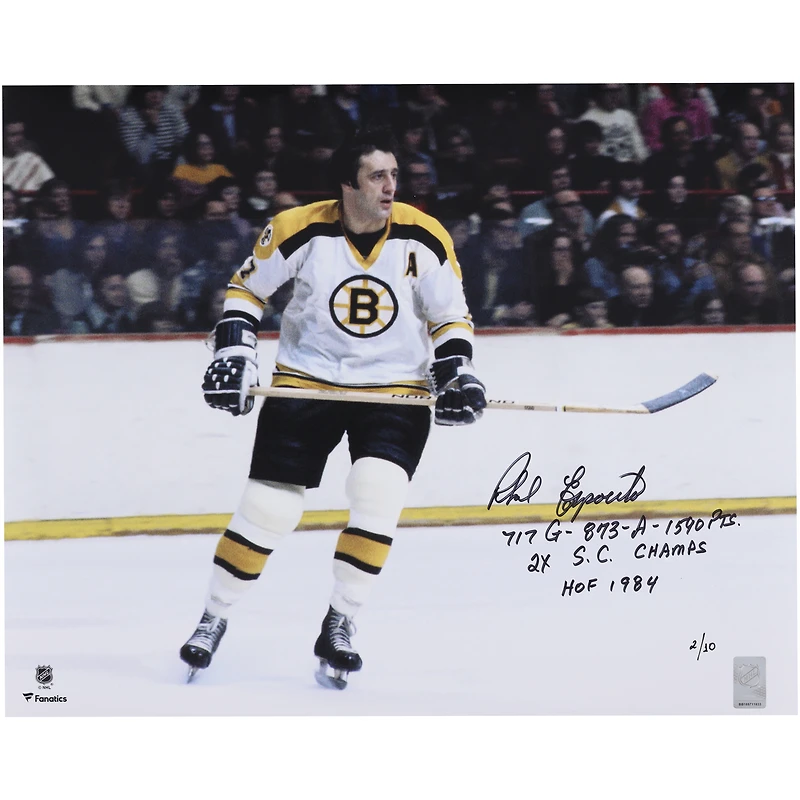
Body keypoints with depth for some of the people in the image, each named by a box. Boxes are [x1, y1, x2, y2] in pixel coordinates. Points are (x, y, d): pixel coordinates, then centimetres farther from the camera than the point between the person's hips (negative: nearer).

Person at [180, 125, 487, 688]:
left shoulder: (424, 239, -8)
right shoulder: (300, 230, -12)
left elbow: (451, 316, 4)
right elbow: (246, 288, 4)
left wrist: (458, 373, -11)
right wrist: (234, 354, -6)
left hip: (395, 389, 1)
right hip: (306, 383, 0)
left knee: (377, 499, -18)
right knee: (266, 509, -2)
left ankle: (338, 629, -3)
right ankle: (214, 620, 18)